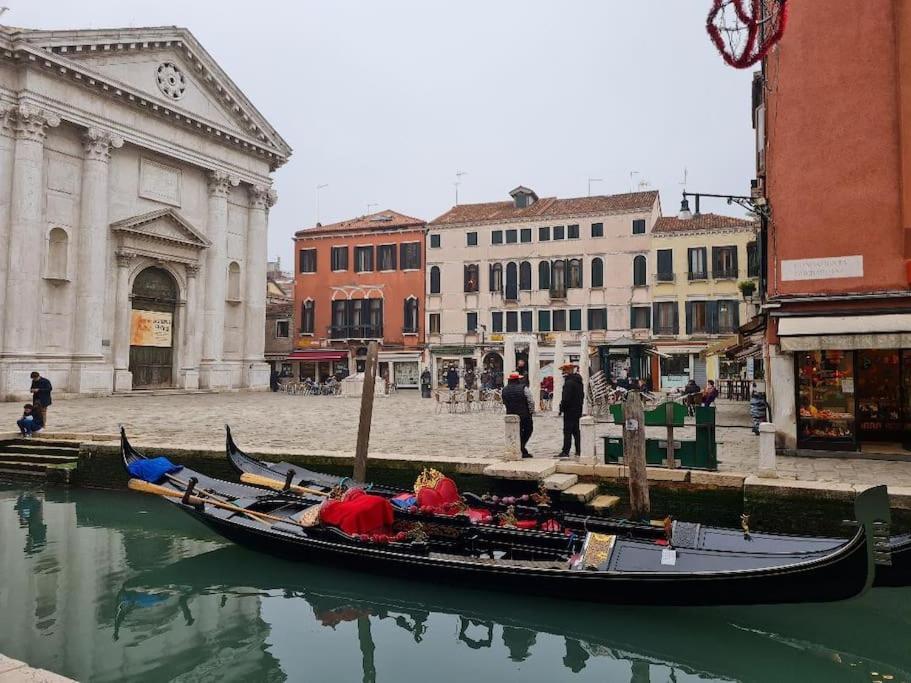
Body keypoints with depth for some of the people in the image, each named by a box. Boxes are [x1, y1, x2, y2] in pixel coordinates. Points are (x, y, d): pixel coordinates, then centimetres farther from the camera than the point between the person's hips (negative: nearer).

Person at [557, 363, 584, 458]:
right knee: (576, 431, 14)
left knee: (567, 432, -6)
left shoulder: (569, 382, -17)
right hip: (578, 410, 9)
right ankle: (579, 451, 16)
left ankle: (565, 452, -5)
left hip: (570, 410, -9)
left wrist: (561, 408, -12)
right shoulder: (579, 381, 13)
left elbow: (566, 398, -20)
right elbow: (582, 395, 18)